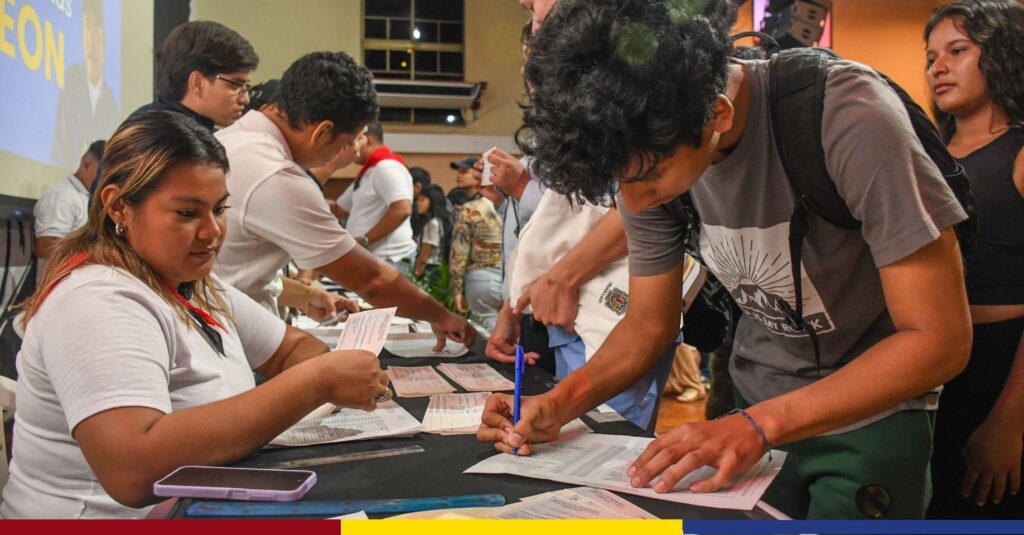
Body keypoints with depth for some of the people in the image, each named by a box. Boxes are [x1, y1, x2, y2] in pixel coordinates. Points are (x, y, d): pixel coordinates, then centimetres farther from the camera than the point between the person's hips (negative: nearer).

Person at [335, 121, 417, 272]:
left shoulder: (386, 167, -12)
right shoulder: (368, 173, 21)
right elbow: (340, 210, 27)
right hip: (371, 258, 11)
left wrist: (363, 240, -21)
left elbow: (403, 209, -25)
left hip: (388, 259, -11)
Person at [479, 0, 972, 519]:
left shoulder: (849, 120, -31)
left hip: (872, 415, -3)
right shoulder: (648, 154, -14)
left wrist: (760, 425, -32)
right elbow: (649, 322, -3)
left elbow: (940, 339, -26)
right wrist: (560, 402, -20)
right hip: (755, 403, 4)